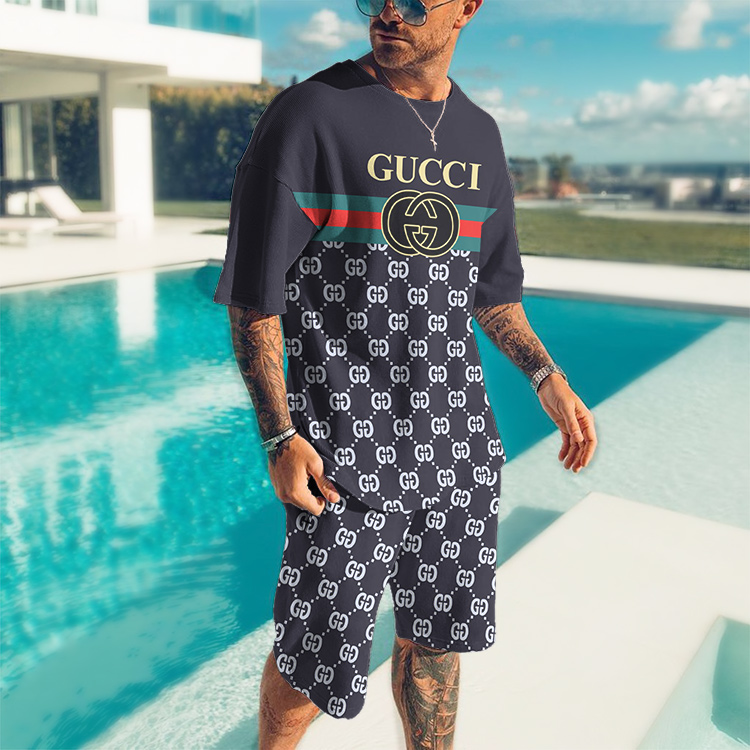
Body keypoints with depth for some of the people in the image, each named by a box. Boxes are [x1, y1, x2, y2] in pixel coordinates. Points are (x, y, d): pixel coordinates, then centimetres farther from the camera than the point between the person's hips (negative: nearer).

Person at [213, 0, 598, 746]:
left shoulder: (478, 134, 10)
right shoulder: (309, 114, -7)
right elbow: (253, 294, -9)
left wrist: (548, 379, 7)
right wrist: (278, 438, -15)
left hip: (456, 441, 5)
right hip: (349, 441, -5)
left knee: (436, 633, 17)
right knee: (313, 656, 6)